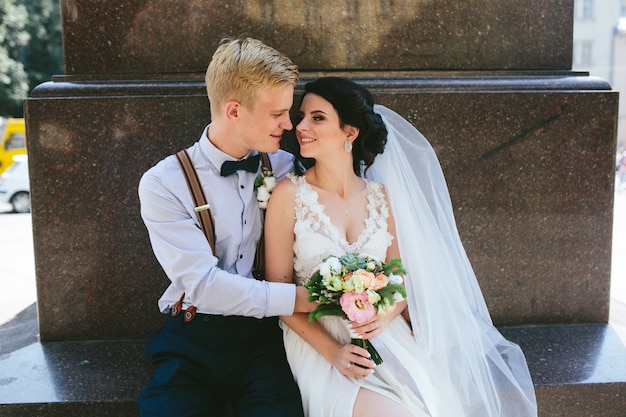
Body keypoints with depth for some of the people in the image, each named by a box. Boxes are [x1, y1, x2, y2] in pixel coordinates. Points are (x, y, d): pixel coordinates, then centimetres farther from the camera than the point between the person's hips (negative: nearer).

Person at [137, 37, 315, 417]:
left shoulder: (285, 167, 5)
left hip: (264, 340, 2)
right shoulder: (163, 184, -5)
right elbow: (203, 285, -14)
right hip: (192, 345, -1)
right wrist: (299, 298, -17)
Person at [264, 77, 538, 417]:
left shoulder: (382, 197, 4)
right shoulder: (289, 194, -7)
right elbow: (278, 289, -6)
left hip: (384, 336, 4)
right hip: (318, 343, -3)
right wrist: (332, 351, -16)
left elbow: (401, 278, 10)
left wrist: (387, 313, -13)